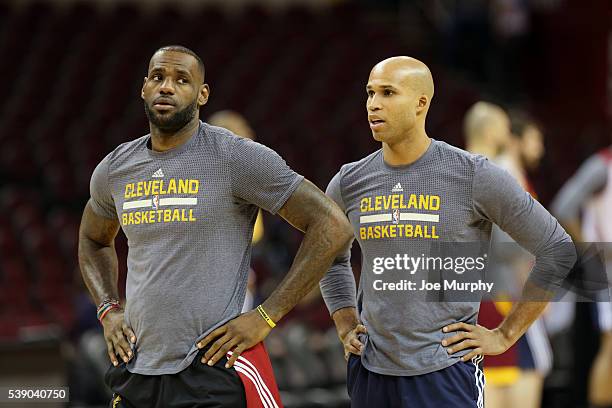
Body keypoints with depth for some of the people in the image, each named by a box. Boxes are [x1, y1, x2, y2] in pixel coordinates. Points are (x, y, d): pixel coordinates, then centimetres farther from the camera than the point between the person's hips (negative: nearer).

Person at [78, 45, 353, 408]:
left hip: (216, 369, -6)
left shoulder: (237, 157, -9)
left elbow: (332, 227, -11)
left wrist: (266, 316, -12)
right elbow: (94, 241, 31)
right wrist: (108, 311, 12)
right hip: (136, 374, 6)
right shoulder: (114, 170, 9)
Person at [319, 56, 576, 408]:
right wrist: (346, 327, 13)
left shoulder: (475, 177, -7)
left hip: (445, 374, -4)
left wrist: (505, 336, -3)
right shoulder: (349, 183, 6)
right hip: (369, 371, 4)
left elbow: (557, 250, -2)